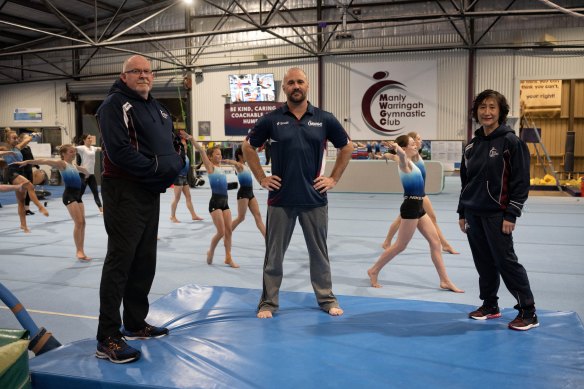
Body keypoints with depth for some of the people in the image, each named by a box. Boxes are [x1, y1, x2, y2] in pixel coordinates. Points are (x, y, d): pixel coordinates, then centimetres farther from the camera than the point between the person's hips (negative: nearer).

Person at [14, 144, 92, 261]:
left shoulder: (74, 166, 22)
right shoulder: (61, 163, 0)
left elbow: (83, 169, 45)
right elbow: (44, 161, -12)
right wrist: (27, 162, -23)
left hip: (78, 194, 8)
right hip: (69, 194, -8)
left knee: (82, 223, 5)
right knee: (78, 222, -14)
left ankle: (81, 251, 11)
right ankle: (79, 251, -8)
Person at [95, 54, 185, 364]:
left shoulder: (158, 109, 17)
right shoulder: (115, 105, -9)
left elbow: (173, 144, 19)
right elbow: (119, 151, -21)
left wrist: (175, 165, -2)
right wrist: (157, 169, -19)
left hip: (152, 193, 9)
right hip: (124, 192, -8)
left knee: (145, 261, 13)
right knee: (119, 260, -8)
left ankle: (135, 324, 27)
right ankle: (107, 340, -1)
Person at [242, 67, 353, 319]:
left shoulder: (324, 119, 1)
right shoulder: (271, 119, -1)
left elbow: (346, 147, 12)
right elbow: (248, 147, 10)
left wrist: (334, 178, 6)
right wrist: (261, 178, 4)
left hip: (314, 199, 1)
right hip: (280, 199, 0)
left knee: (319, 252, 12)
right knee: (274, 254, 7)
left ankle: (327, 299, 27)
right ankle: (268, 302, 20)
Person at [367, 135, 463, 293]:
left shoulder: (409, 162, 14)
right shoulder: (404, 162, -13)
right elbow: (402, 154, -39)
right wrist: (397, 148, -56)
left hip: (418, 207, 9)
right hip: (410, 207, -9)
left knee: (435, 241, 6)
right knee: (400, 246, 0)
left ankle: (445, 281, 10)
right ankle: (374, 270, 15)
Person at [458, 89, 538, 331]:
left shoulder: (511, 142, -8)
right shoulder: (472, 145, 11)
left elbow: (521, 182, -11)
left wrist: (511, 215, -15)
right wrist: (462, 213, 14)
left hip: (497, 215, -6)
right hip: (474, 214, 6)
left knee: (506, 261, -3)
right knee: (484, 263, 13)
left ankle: (528, 312, 8)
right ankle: (490, 306, 26)